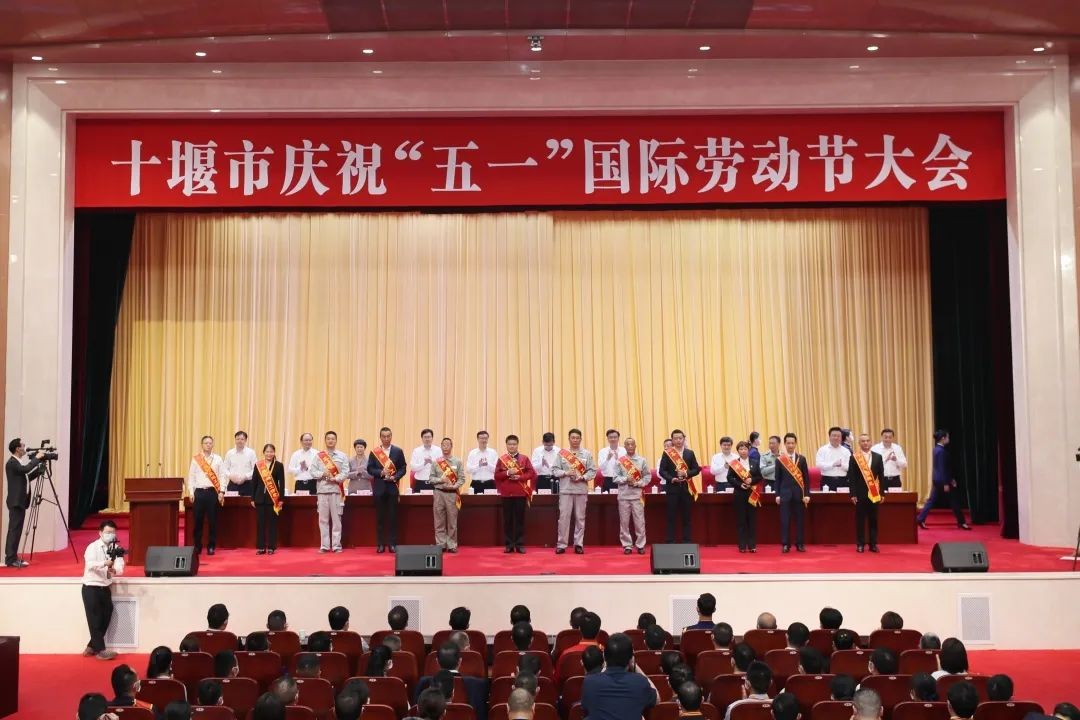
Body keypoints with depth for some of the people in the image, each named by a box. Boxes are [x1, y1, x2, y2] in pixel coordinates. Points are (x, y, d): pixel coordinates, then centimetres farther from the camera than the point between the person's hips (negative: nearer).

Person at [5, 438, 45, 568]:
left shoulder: (19, 462, 17)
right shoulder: (12, 463, -13)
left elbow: (27, 477, 20)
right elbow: (26, 469, -29)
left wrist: (40, 468, 10)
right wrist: (36, 458, -17)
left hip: (20, 501, 10)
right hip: (16, 501, -10)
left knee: (16, 530, 11)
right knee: (14, 530, -10)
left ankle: (12, 557, 15)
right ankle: (11, 559, -10)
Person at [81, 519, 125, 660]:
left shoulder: (115, 548, 3)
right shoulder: (92, 547, -11)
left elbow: (120, 567, -10)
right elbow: (90, 564, -30)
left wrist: (114, 570, -33)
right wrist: (104, 563, -47)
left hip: (105, 588, 5)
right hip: (91, 587, -5)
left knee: (105, 619, 8)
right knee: (95, 620, -4)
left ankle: (91, 647, 24)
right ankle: (100, 650, 2)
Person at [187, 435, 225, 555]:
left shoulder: (218, 459, 5)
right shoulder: (196, 459, 6)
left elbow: (222, 476, 3)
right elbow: (191, 476, 5)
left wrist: (221, 492, -5)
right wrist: (191, 492, -3)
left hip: (213, 492, 0)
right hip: (199, 492, 0)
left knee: (212, 520, 2)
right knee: (198, 520, 3)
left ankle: (211, 546, 9)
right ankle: (197, 546, 13)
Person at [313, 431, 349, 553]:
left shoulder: (342, 456, 6)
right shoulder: (318, 455, 9)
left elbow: (345, 473, -1)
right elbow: (313, 472, 5)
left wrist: (335, 478, -15)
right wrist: (323, 474, -12)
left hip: (336, 489, -1)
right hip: (322, 490, 1)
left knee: (336, 518, 0)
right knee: (323, 519, 3)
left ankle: (336, 545, 4)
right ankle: (324, 545, 8)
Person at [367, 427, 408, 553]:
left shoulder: (398, 451, 5)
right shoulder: (374, 452, 5)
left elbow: (403, 468, 4)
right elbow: (370, 469, 1)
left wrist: (395, 477, -13)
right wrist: (381, 472, -15)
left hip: (392, 487, 0)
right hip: (379, 487, 0)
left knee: (393, 517, 0)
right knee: (380, 517, 3)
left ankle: (393, 544, 5)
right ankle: (380, 544, 8)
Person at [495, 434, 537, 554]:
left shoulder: (524, 458, 4)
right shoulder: (501, 459, 6)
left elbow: (531, 473, 0)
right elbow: (497, 475, 1)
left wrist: (519, 477, -14)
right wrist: (507, 473, -15)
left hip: (521, 493, 0)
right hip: (506, 493, 1)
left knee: (520, 519, 3)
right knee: (507, 520, 4)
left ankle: (520, 544, 8)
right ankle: (508, 545, 10)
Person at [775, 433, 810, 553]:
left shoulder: (801, 459, 5)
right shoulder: (779, 460, 3)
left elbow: (806, 478, 4)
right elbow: (777, 478, 4)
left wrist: (807, 494, -3)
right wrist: (777, 495, -2)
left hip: (799, 494, 1)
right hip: (785, 494, -1)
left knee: (800, 519, 3)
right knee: (785, 520, -1)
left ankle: (800, 544, 12)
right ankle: (785, 544, 4)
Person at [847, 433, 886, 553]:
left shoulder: (877, 457, 7)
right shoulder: (854, 457, -1)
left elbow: (881, 476, 8)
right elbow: (851, 477, -3)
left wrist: (882, 493, 4)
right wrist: (853, 494, -8)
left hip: (874, 493, 2)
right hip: (860, 493, -2)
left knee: (873, 519, 6)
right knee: (860, 520, 2)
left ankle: (873, 544, 12)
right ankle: (860, 544, 8)